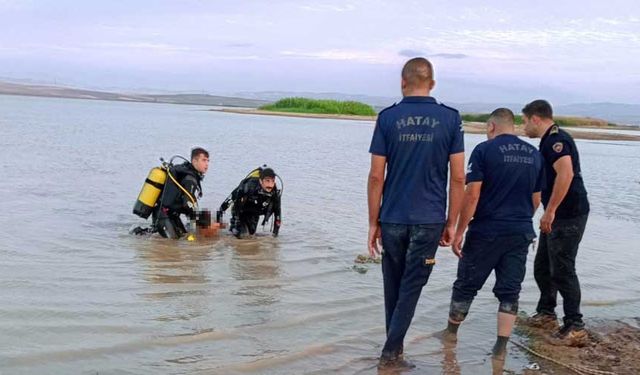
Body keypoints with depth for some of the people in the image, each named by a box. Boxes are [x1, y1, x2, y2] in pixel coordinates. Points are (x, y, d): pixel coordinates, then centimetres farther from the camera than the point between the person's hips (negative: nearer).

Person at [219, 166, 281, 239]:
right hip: (241, 211, -5)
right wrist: (221, 209, -18)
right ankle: (232, 223, 16)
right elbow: (233, 196, -25)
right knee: (241, 234, -16)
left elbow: (277, 211, -10)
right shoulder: (250, 186, -39)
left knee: (251, 232, 18)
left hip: (254, 214, 5)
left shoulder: (275, 193, -26)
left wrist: (276, 228, -6)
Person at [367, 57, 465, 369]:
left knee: (393, 288, 13)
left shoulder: (388, 118, -2)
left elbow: (376, 176, -3)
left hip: (392, 218, 1)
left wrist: (373, 223, 4)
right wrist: (451, 223, 6)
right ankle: (391, 351, 3)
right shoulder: (450, 119, 0)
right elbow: (458, 178, -2)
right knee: (411, 288, 6)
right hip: (429, 220, 0)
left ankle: (394, 348, 23)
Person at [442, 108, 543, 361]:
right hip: (521, 234, 4)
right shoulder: (534, 155, 8)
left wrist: (459, 231, -8)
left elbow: (472, 194, -13)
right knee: (509, 291, 9)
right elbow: (536, 200, 14)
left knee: (467, 285, 12)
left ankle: (451, 332, 28)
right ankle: (501, 347, 8)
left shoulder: (484, 150, -8)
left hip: (486, 232, -4)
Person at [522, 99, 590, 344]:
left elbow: (566, 173, -29)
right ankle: (546, 314, 29)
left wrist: (550, 211, -27)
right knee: (543, 267, 17)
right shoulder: (550, 140, 16)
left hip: (568, 216, -10)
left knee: (562, 270, -7)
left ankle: (574, 326, 0)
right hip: (556, 216, 10)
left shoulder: (555, 139, -16)